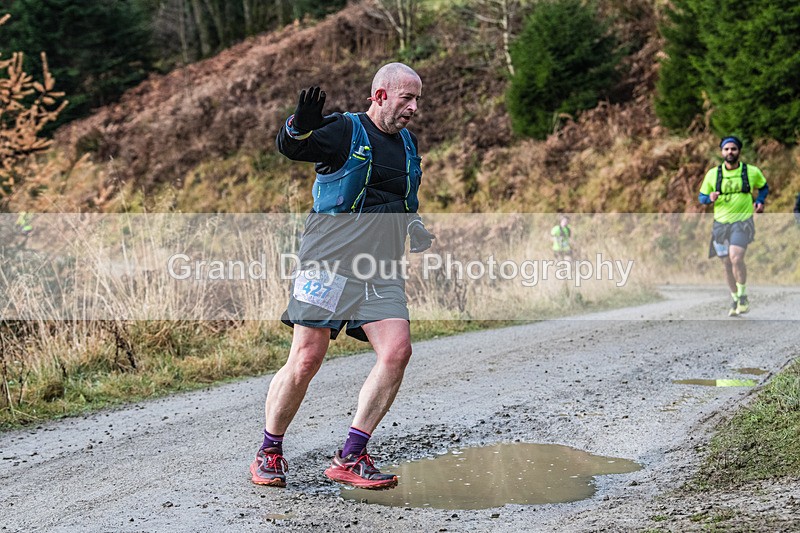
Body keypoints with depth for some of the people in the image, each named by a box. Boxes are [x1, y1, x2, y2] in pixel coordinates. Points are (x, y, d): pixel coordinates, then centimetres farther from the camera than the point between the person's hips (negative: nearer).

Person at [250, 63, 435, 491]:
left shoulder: (408, 143, 18)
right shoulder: (344, 131, -4)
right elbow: (290, 147, -21)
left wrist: (420, 233, 21)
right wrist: (300, 124, -40)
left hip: (383, 272, 6)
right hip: (329, 264, -6)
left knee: (397, 350, -12)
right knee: (307, 359, -8)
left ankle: (350, 458, -5)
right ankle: (269, 453, 13)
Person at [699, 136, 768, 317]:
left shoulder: (752, 172, -1)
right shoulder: (713, 174, 0)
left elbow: (764, 187, 17)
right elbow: (701, 196, 9)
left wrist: (760, 201, -2)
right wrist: (710, 198, -14)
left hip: (743, 222, -3)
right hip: (721, 223, 3)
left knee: (736, 258, -22)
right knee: (727, 263, 7)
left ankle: (743, 296, -3)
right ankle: (735, 300, 25)